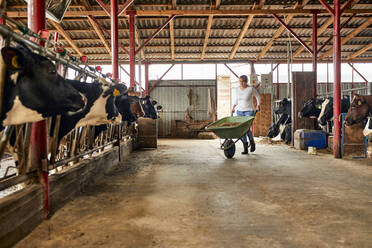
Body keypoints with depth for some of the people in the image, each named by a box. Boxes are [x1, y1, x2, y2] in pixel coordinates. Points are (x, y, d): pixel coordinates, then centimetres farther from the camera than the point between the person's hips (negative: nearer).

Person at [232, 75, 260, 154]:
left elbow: (257, 96, 7)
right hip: (239, 111, 4)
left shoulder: (251, 89, -7)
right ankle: (245, 148, 8)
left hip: (249, 111, -4)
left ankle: (252, 142, 12)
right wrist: (234, 107, 11)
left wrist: (258, 105, -1)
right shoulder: (238, 89, 6)